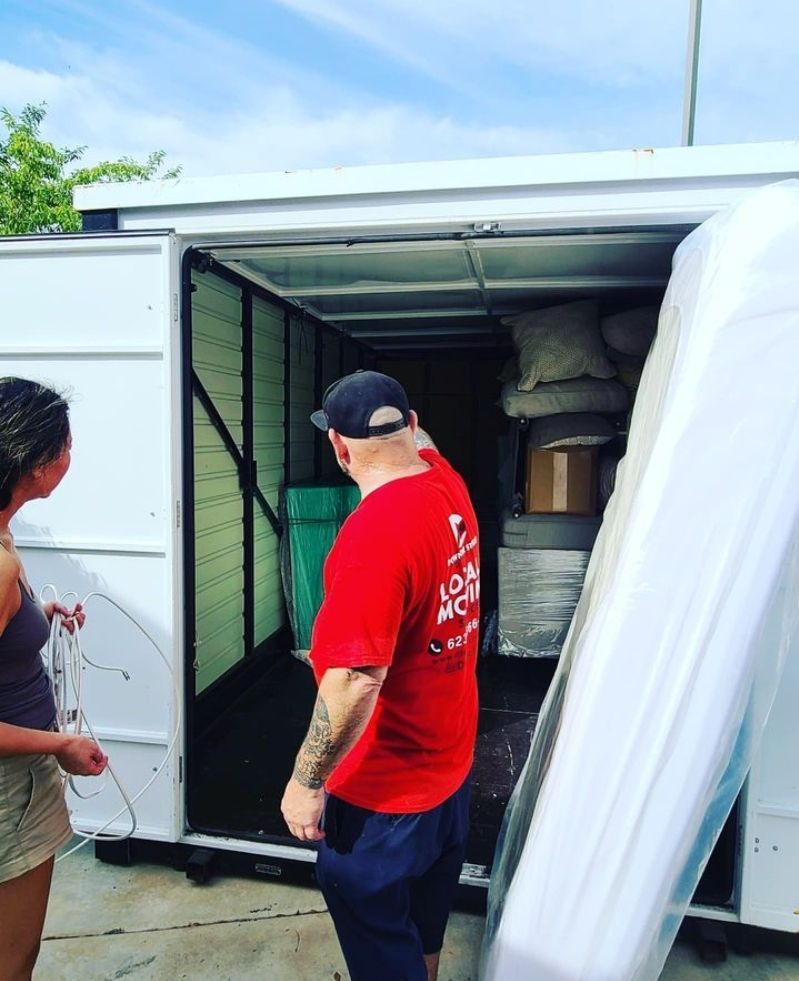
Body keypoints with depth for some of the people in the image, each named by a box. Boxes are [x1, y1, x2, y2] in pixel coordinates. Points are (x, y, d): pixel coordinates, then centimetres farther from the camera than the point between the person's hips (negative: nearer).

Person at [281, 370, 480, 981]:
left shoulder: (375, 531, -31)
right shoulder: (448, 483, -7)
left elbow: (356, 679, -30)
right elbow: (419, 442, 18)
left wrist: (307, 780, -18)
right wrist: (393, 408, 31)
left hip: (386, 785, -8)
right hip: (448, 761, 8)